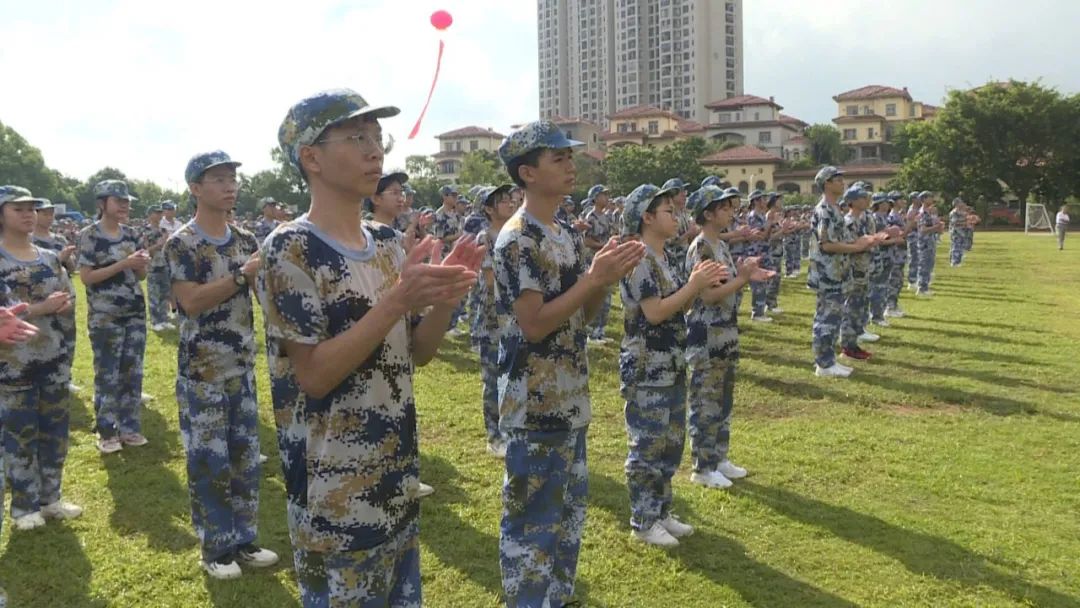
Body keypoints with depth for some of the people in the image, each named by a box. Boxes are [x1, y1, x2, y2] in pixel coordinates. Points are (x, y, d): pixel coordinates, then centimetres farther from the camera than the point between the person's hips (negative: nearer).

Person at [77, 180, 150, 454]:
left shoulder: (131, 234, 8)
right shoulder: (89, 235, -8)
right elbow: (86, 277, -14)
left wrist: (142, 264, -10)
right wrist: (123, 264, -20)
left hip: (135, 313, 5)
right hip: (104, 316, -5)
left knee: (132, 372, 10)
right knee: (107, 375, 1)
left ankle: (129, 427, 21)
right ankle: (106, 432, 12)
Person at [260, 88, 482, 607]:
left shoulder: (386, 243, 6)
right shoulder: (289, 250, -15)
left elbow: (416, 354, 7)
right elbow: (314, 376, -21)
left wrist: (444, 301, -12)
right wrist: (396, 300, -29)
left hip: (397, 475, 7)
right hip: (334, 490, -7)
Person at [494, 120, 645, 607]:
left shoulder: (566, 234, 10)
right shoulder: (517, 240, -17)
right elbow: (533, 325, -21)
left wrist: (607, 277, -6)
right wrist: (595, 278, -21)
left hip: (570, 400, 9)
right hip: (535, 406, -9)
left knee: (568, 511, 20)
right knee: (532, 521, 3)